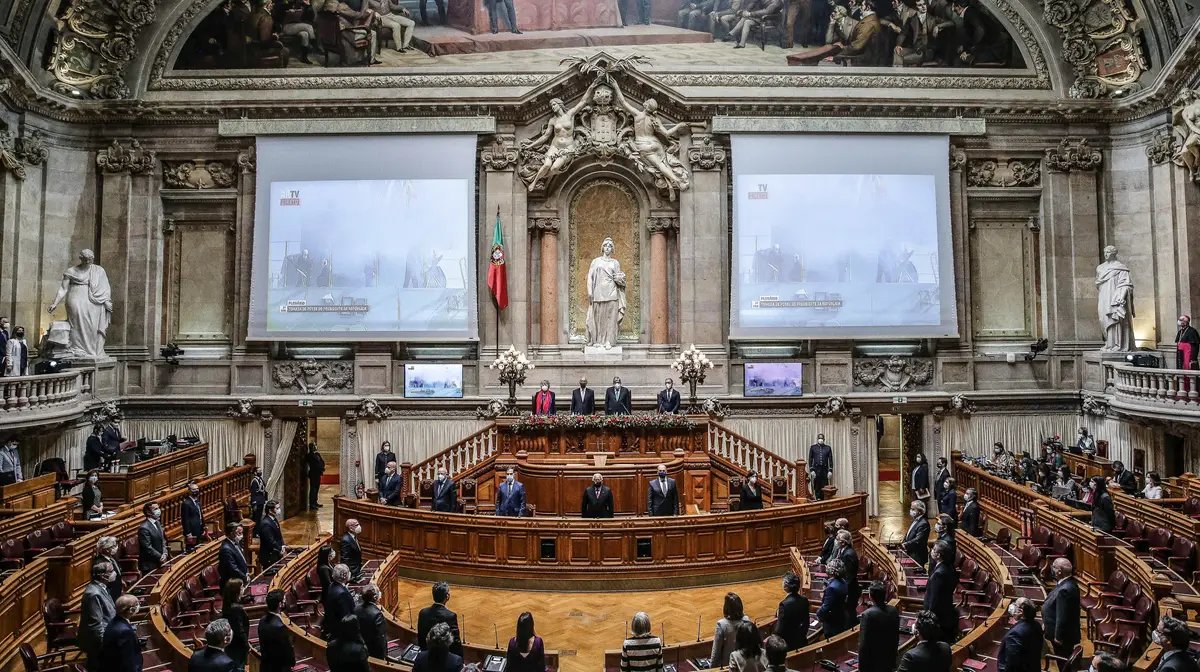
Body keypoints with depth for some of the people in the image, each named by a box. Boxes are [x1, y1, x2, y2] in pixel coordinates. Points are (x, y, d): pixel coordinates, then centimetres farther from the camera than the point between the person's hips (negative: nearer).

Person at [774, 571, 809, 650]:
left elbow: (780, 629, -23)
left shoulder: (785, 604, -28)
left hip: (788, 644, -7)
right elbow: (806, 623, 8)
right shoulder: (804, 600, -5)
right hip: (801, 642, 7)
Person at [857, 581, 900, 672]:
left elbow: (863, 644, -19)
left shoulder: (867, 615, -23)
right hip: (889, 660, 6)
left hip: (872, 663, -6)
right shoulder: (894, 610, -4)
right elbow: (896, 637, 7)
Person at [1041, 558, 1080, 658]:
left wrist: (1058, 637, -21)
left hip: (1063, 635, -10)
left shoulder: (1065, 590, -31)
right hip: (1067, 633, 10)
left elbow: (1062, 617, -27)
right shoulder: (1069, 583, 1)